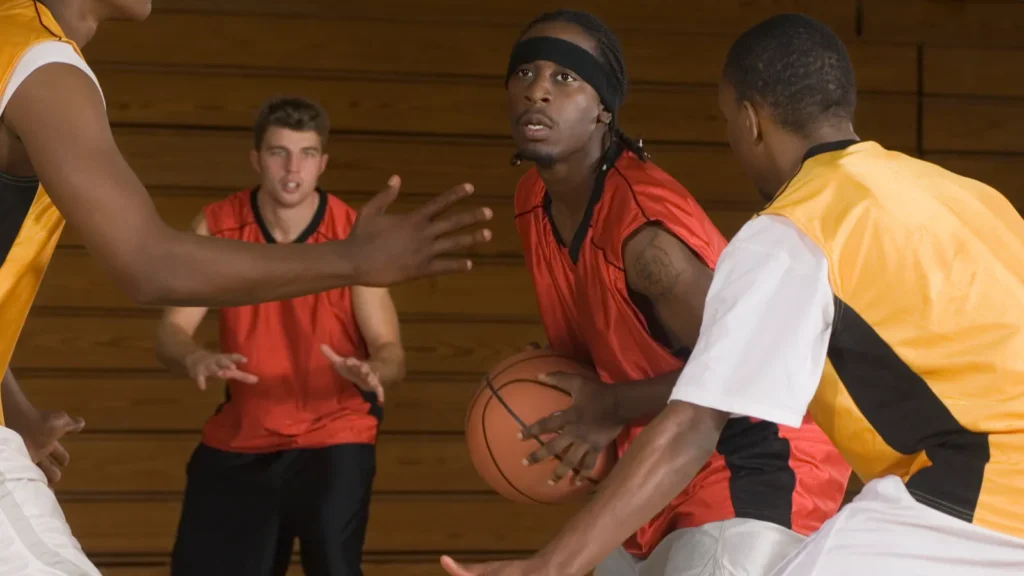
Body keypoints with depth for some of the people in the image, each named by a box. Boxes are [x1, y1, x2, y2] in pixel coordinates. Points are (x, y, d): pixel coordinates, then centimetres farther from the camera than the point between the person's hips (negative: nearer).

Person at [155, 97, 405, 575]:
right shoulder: (217, 227, -8)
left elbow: (390, 351, -13)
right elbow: (170, 333, -10)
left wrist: (371, 372, -38)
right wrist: (197, 360, -34)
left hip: (334, 432, -3)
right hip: (241, 434, 3)